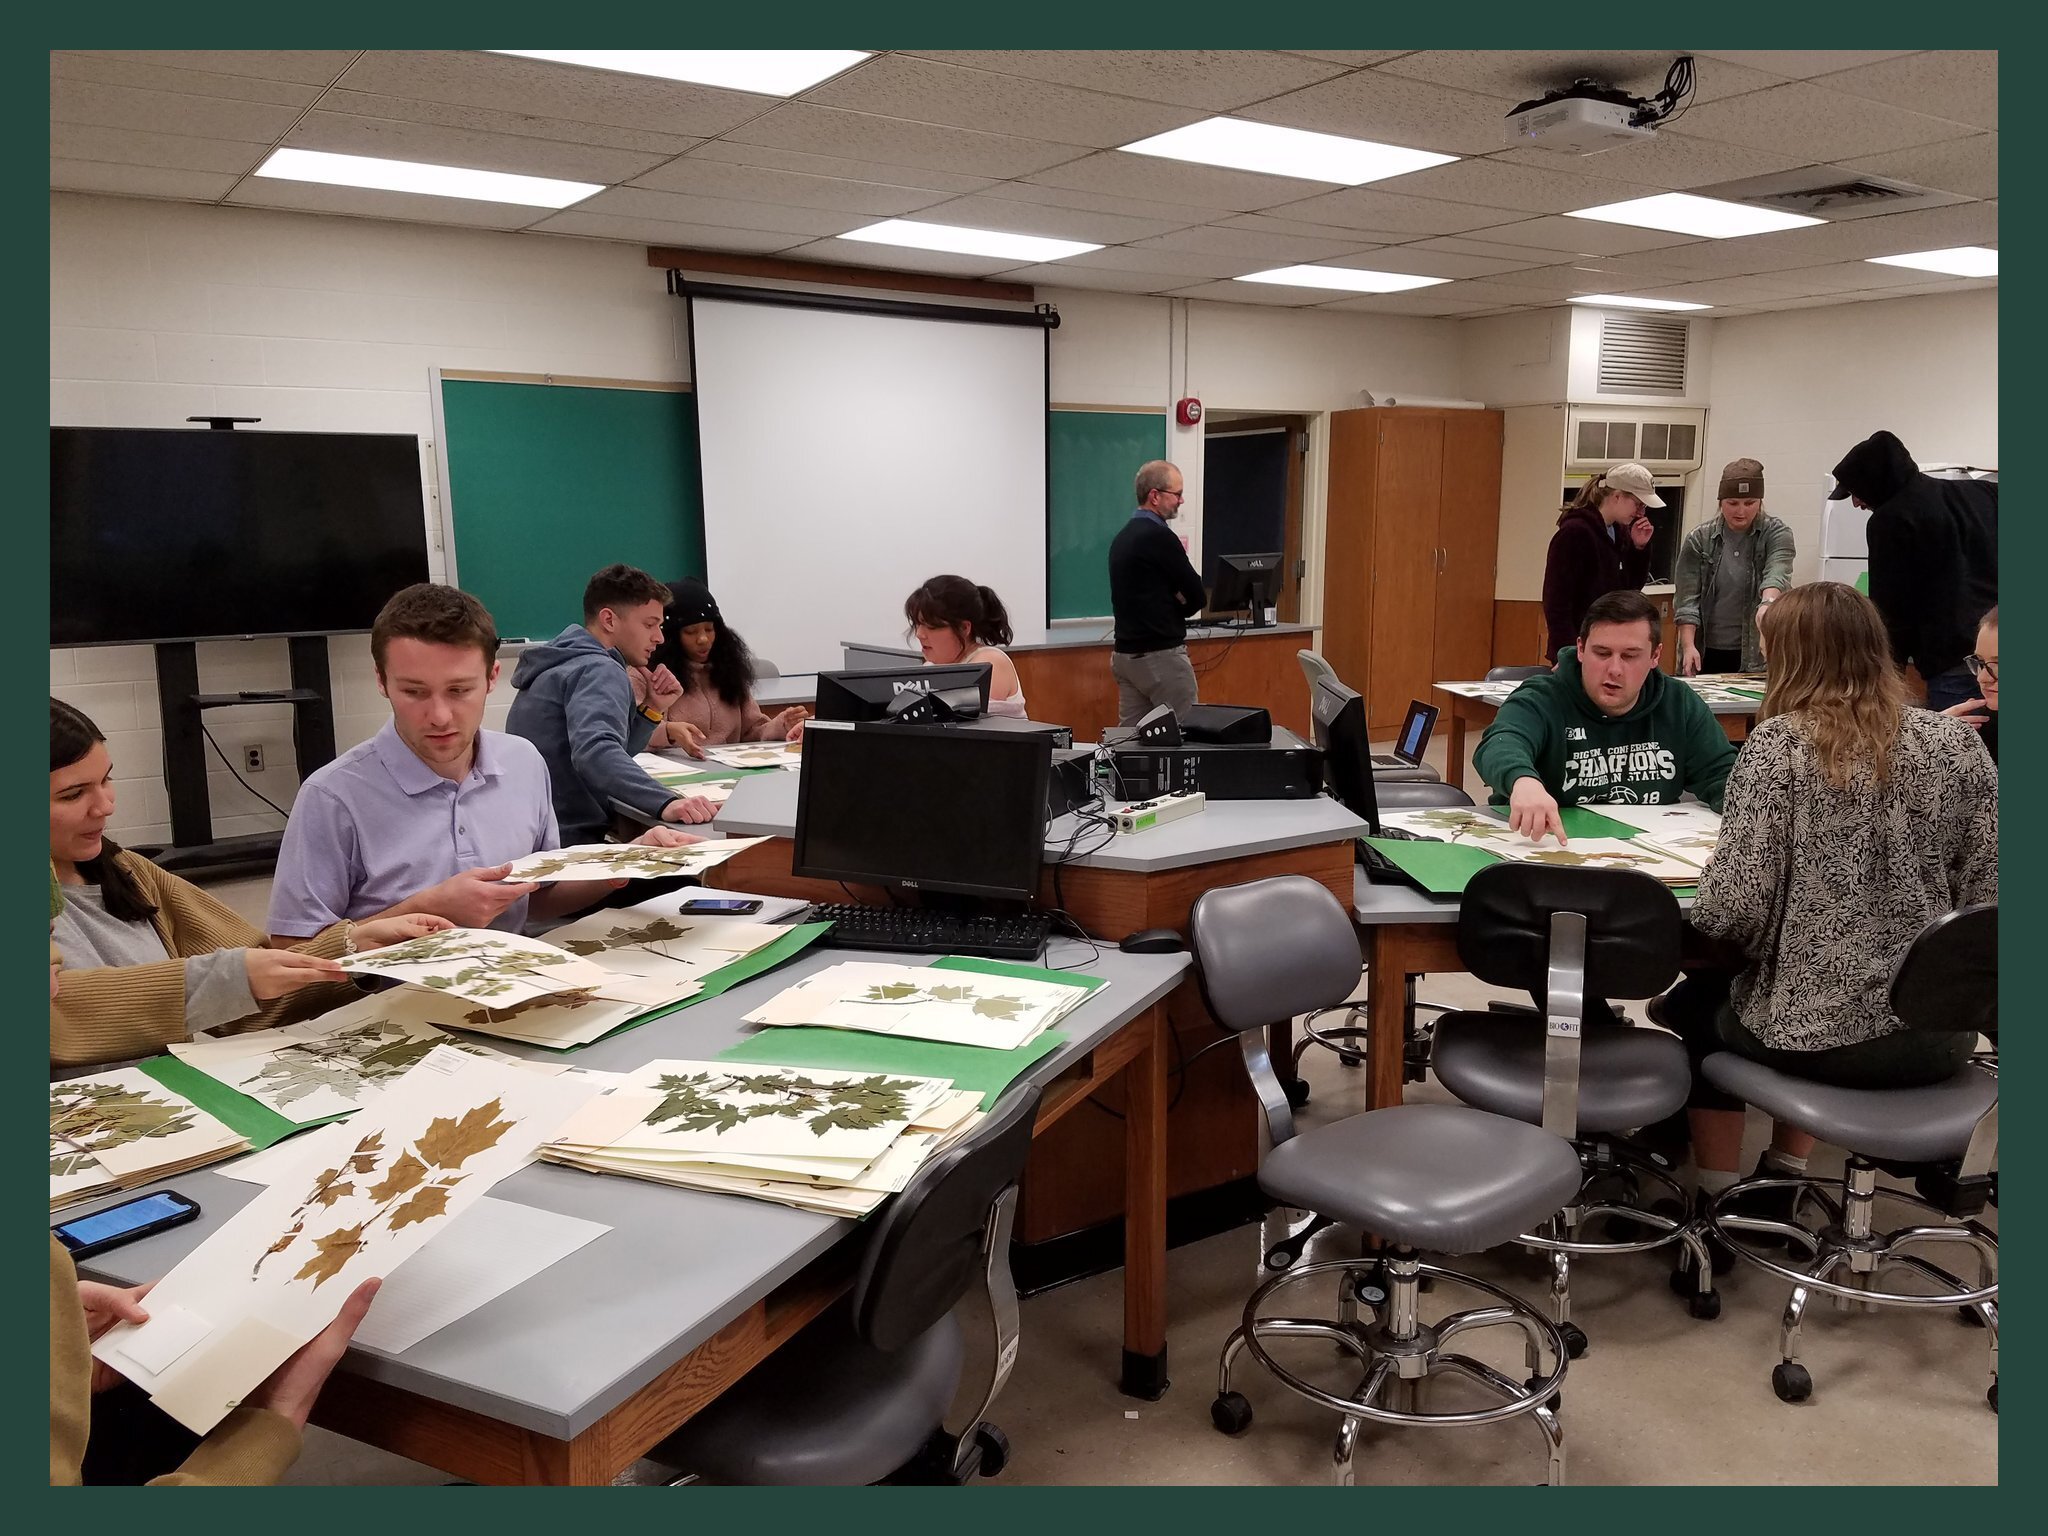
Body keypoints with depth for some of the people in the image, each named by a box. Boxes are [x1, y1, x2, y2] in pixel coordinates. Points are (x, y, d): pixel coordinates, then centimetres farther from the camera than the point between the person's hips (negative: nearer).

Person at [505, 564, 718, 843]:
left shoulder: (565, 662, 18)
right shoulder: (600, 671, -12)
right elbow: (595, 752, -32)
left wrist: (652, 710, 9)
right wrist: (666, 802, -46)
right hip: (571, 840, -10)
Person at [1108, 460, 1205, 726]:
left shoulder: (1121, 537, 12)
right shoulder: (1160, 537, -15)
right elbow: (1198, 597, -10)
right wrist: (1178, 609, 9)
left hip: (1126, 654, 9)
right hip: (1162, 655, -9)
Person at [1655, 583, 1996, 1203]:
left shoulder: (1780, 742, -13)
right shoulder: (1957, 742, 0)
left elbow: (1734, 909, -19)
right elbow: (1986, 897, 2)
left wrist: (1701, 919, 3)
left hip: (1817, 1032, -4)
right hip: (1939, 1036, 4)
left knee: (1701, 1000, 28)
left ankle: (1715, 1202, 37)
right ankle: (1783, 1182, 42)